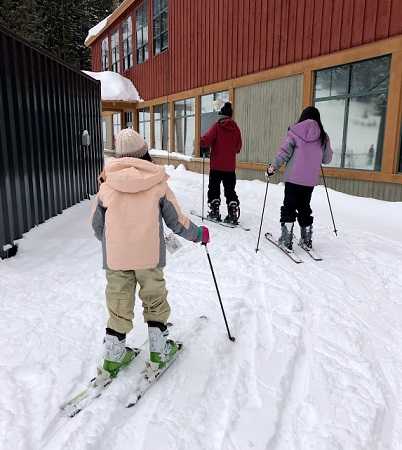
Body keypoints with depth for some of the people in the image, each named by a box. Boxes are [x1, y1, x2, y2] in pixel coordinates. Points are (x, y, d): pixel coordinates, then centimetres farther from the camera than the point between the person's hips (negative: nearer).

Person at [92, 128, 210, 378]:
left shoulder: (107, 187, 0)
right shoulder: (158, 184, -5)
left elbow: (98, 226, 9)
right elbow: (177, 222, -1)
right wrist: (199, 234, 17)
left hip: (115, 258, 2)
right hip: (149, 256, -1)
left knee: (119, 305, 15)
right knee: (155, 302, 16)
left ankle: (113, 358, 24)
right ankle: (159, 352, 25)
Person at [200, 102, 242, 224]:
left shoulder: (217, 126, -10)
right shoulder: (235, 127, 2)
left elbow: (206, 139, -20)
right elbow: (238, 146, 8)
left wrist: (201, 143, 0)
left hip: (217, 164, -4)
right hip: (230, 165, 4)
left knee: (214, 188, 10)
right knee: (230, 190, 10)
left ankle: (214, 212, 10)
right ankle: (233, 214, 7)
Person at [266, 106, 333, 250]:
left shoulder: (295, 131, -5)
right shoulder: (323, 136, 3)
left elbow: (284, 152, -11)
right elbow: (327, 159, 9)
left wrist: (273, 167, -2)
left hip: (293, 177, -3)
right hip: (310, 180, 3)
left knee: (289, 206, 8)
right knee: (304, 207, 17)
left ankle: (286, 238, 6)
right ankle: (307, 239, 22)